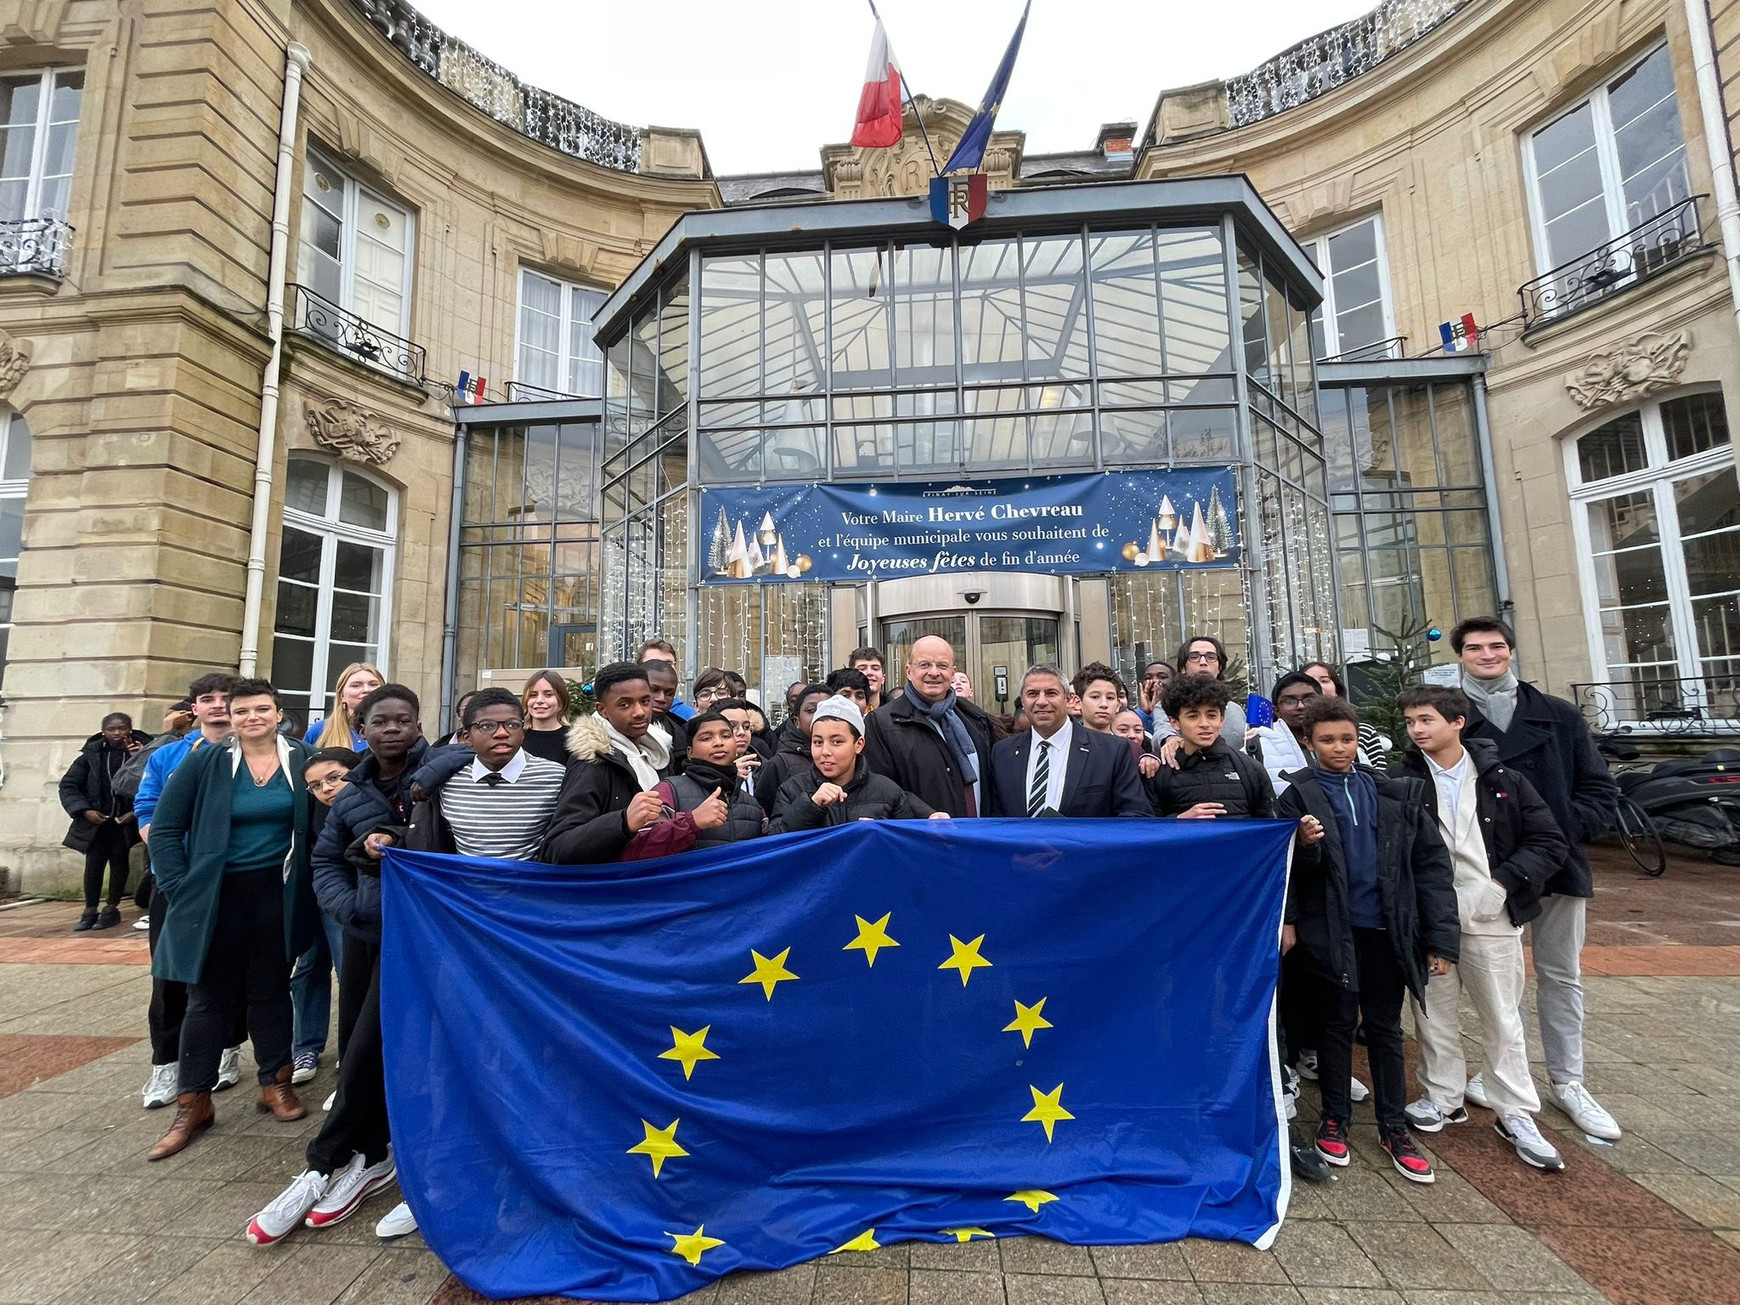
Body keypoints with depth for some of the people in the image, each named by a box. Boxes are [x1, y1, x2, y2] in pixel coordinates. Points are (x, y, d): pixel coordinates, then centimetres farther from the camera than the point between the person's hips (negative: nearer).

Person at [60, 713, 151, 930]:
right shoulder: (91, 753, -1)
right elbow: (68, 785, 4)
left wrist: (135, 812, -16)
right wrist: (84, 810, -8)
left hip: (124, 819, -2)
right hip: (96, 819, 2)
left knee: (119, 862, 8)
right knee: (93, 863, 4)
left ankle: (111, 909, 19)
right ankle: (90, 911, 16)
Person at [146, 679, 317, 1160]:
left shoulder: (302, 760, -4)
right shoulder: (206, 763, -4)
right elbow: (166, 827, 1)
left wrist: (307, 883, -6)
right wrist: (179, 888, -5)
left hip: (277, 894, 0)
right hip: (216, 896, 0)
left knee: (270, 990, 11)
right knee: (210, 997, 8)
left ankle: (275, 1082, 23)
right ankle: (194, 1101, 21)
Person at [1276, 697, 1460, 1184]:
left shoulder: (1395, 793, 2)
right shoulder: (1298, 796, -5)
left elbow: (1430, 861, 2)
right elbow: (1290, 871, -5)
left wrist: (1441, 934, -3)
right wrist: (1305, 846, -27)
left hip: (1387, 929, 2)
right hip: (1332, 930, -2)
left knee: (1385, 1027, 14)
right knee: (1338, 1023, 11)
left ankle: (1393, 1126, 30)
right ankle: (1334, 1120, 28)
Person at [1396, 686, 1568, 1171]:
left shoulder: (1502, 779, -2)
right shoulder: (1402, 782, -5)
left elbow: (1549, 842, -1)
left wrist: (1502, 882, -12)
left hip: (1490, 917, 0)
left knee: (1503, 1018, 12)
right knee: (1433, 1013, 13)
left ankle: (1516, 1115, 28)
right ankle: (1443, 1098, 30)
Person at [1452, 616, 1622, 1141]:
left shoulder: (1559, 716, 3)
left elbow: (1600, 792, 3)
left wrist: (1562, 828, -13)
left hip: (1557, 865, 3)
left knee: (1561, 975, 14)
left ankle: (1568, 1082, 29)